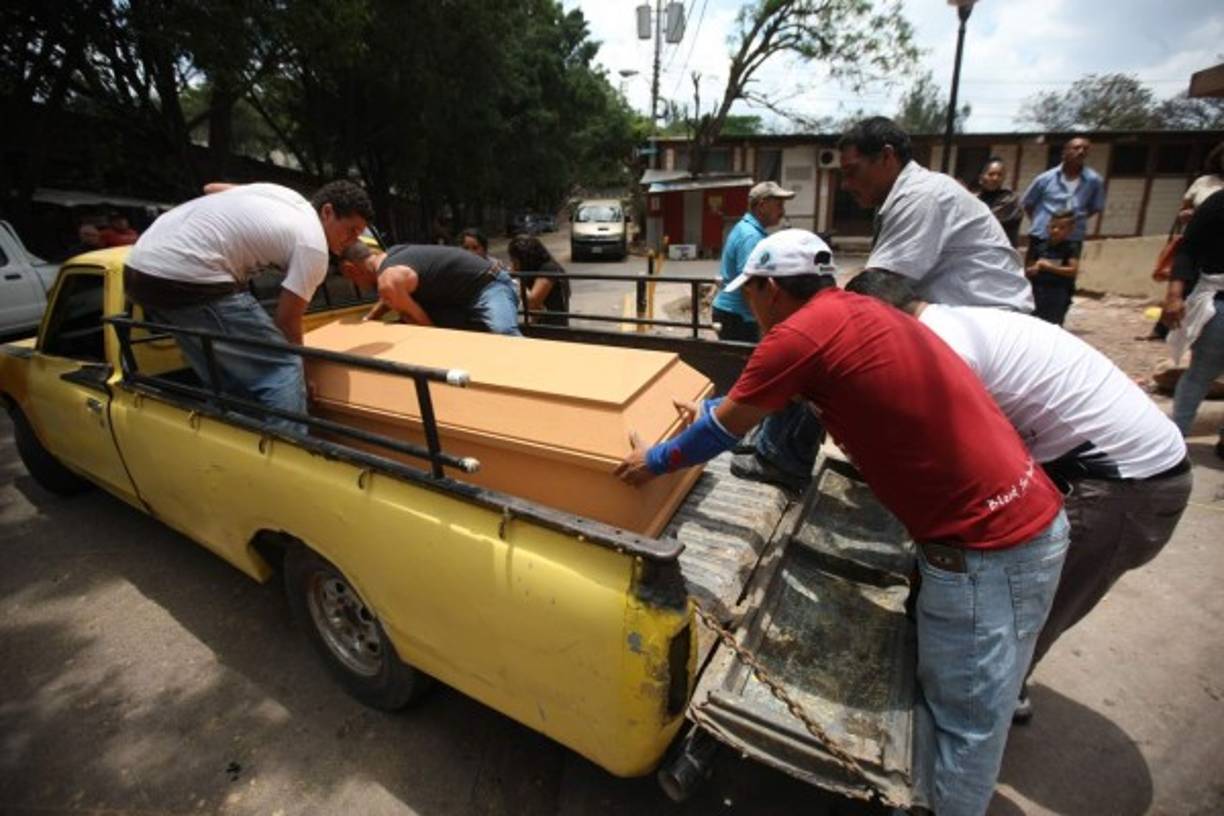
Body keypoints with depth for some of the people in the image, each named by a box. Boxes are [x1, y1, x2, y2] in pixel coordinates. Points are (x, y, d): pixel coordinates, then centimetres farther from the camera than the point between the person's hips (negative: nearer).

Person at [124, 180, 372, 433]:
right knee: (282, 368, -8)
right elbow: (286, 321, -4)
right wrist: (296, 374, 11)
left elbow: (211, 187, 31)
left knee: (227, 379, 17)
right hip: (185, 279, -10)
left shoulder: (283, 194, 15)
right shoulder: (313, 246, -8)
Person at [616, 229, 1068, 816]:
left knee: (965, 718, 12)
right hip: (1017, 516, 9)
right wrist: (711, 408, 33)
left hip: (987, 546, -9)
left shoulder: (799, 332, -18)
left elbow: (724, 431, -6)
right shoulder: (858, 311, 10)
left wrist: (654, 462, 10)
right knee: (944, 695, 25)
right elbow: (757, 399, 24)